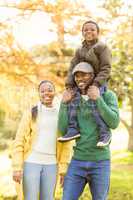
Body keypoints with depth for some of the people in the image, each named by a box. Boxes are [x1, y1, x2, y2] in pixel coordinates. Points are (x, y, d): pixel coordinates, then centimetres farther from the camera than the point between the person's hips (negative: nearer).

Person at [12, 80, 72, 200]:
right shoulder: (31, 113, 0)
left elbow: (66, 144, 8)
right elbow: (19, 141, -2)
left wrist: (63, 168, 2)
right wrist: (17, 167, -8)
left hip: (51, 165, 2)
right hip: (31, 163, -2)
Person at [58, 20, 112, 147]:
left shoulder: (102, 47, -2)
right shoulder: (79, 50, 15)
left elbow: (106, 68, -11)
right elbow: (73, 68, 9)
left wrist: (96, 83, -22)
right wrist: (70, 84, -5)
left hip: (99, 83, -6)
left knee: (94, 104, -26)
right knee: (73, 99, -16)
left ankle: (104, 133, -20)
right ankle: (73, 129, -14)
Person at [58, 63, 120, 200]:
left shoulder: (108, 95, -4)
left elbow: (114, 123, -19)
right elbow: (62, 131, -2)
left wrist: (98, 99, -25)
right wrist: (64, 103, -8)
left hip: (100, 163, -3)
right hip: (78, 161, 3)